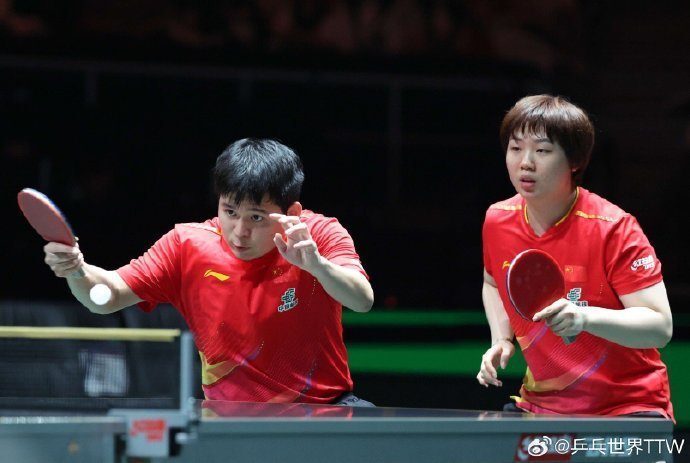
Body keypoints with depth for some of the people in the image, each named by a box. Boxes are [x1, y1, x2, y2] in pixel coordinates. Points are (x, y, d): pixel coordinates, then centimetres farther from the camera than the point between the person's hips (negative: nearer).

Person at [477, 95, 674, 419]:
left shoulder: (613, 229, -16)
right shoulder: (497, 221, 0)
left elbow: (660, 327, -22)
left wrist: (587, 317, -37)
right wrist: (501, 340, 6)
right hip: (540, 403, 5)